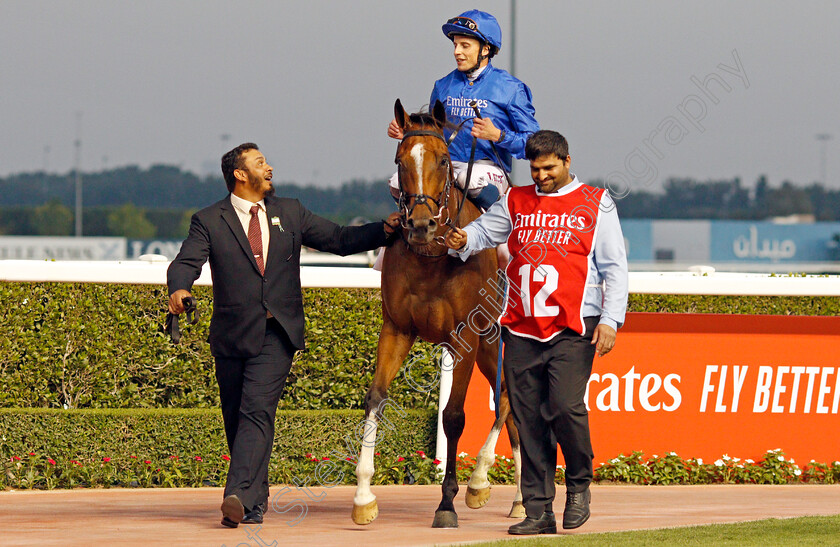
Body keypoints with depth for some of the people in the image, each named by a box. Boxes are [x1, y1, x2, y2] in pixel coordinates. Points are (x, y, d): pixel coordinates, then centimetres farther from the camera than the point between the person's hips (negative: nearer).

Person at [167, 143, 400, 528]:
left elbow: (339, 240, 18)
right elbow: (187, 262, -10)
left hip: (276, 336, 0)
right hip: (232, 336, 0)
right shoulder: (210, 221, 3)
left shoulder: (289, 213, 13)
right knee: (236, 420, 8)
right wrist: (179, 289, -32)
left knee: (257, 411, -17)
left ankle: (239, 497, -28)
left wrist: (384, 230, 5)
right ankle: (256, 499, 25)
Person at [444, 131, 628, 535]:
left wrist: (610, 320, -5)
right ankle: (538, 510, 8)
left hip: (572, 330, -4)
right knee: (529, 418, 2)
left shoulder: (595, 204, 7)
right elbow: (484, 230, 14)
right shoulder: (516, 202, 15)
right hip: (522, 330, 4)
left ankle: (579, 484, 7)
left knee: (565, 406, -18)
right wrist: (462, 240, -11)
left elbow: (614, 267, 4)